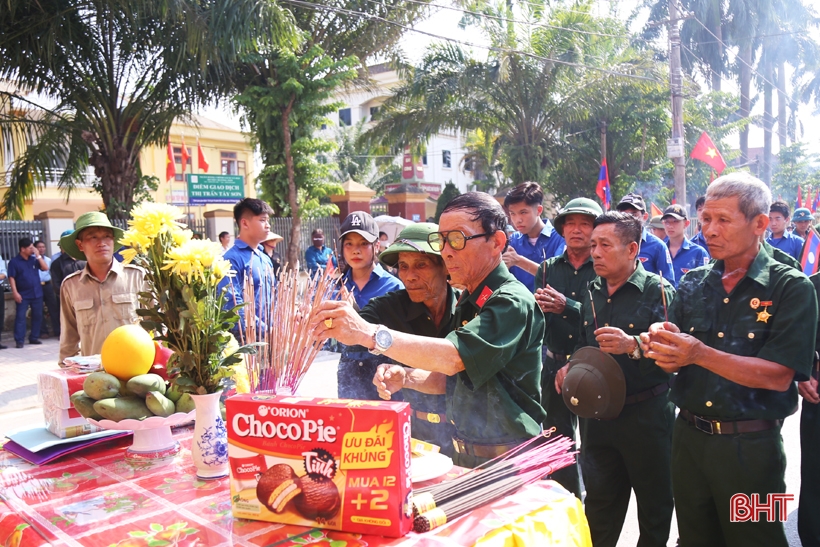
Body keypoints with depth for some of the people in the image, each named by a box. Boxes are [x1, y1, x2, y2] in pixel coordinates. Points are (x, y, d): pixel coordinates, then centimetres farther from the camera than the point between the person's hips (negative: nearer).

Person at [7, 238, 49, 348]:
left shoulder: (34, 259, 7)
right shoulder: (14, 262, -3)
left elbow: (45, 268, -2)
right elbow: (11, 278, -6)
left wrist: (38, 255, -7)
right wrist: (15, 292, -14)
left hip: (37, 293, 4)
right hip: (23, 295, -4)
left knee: (37, 316, 8)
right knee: (20, 317, -4)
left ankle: (34, 337, 19)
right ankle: (19, 340, -2)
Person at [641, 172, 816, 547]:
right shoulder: (692, 284, 4)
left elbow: (779, 375, -18)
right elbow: (673, 364, 4)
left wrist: (700, 354, -29)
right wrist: (664, 349, -19)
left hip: (751, 447, -4)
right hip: (689, 437, 4)